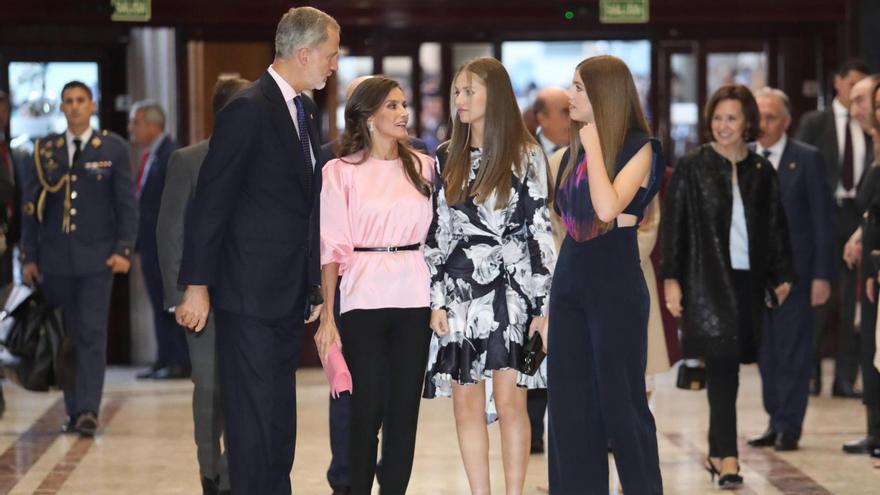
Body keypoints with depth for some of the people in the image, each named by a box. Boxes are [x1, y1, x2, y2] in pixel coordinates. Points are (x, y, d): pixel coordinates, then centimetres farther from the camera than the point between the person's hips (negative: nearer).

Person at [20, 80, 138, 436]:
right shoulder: (45, 150, 8)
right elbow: (30, 206, 10)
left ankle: (89, 410, -12)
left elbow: (127, 203, 2)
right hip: (55, 259, 3)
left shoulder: (113, 148, 3)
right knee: (64, 336, 5)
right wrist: (29, 257, 5)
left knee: (92, 334, -9)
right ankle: (73, 411, 12)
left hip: (96, 258, -2)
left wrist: (124, 250, -8)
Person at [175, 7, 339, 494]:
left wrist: (314, 283, 15)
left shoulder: (306, 110, 12)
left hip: (291, 292, 8)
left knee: (280, 415, 13)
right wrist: (197, 285, -15)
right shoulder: (249, 109, -14)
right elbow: (210, 202, -14)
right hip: (250, 293, -8)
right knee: (254, 414, -4)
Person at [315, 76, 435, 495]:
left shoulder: (423, 166, 9)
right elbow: (333, 247, -3)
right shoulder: (341, 172, 0)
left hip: (414, 300, 3)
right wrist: (327, 315, -7)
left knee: (404, 406, 3)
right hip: (364, 300, -3)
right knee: (367, 408, -1)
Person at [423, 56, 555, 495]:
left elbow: (541, 232, -2)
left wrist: (544, 306, -7)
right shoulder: (447, 158, 11)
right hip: (458, 292, 4)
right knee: (467, 406, 3)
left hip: (510, 291, -3)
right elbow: (435, 231, 10)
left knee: (510, 401, -7)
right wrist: (435, 300, 3)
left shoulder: (526, 156, 0)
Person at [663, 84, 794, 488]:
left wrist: (782, 275, 9)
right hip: (707, 280, -3)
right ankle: (727, 457, -12)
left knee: (726, 367, 9)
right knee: (723, 367, -10)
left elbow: (775, 226, 12)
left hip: (748, 280, 3)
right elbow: (675, 224, -2)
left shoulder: (761, 171, 7)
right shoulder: (692, 166, -2)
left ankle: (716, 452, 20)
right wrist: (671, 279, -7)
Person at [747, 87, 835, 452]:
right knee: (765, 352, 8)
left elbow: (823, 219, -4)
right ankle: (776, 422, 17)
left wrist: (823, 274, -9)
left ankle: (789, 426, 5)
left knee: (793, 350, -1)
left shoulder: (807, 159, -3)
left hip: (794, 269, -4)